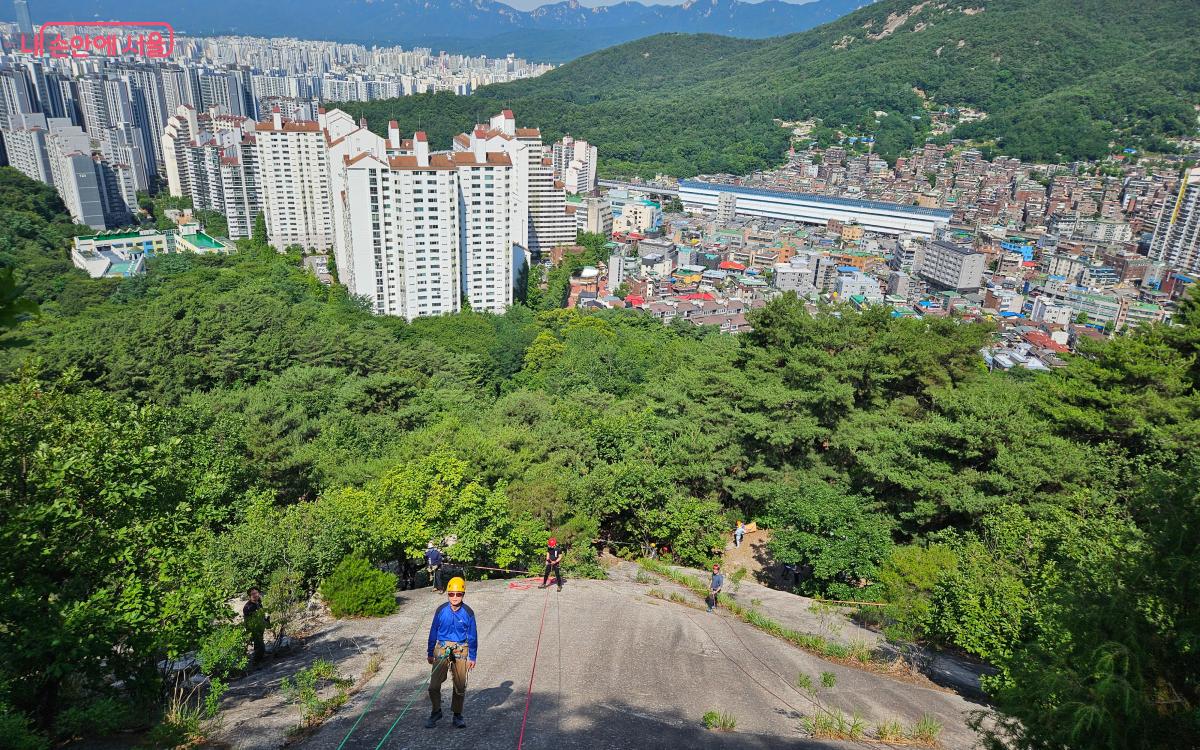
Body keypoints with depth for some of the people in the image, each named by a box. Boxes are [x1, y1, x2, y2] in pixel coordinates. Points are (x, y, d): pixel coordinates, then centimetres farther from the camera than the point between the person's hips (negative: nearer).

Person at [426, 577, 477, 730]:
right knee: (434, 685, 0)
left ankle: (457, 715, 26)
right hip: (441, 650, 1)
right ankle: (436, 712, 24)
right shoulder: (441, 610, -6)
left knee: (460, 686, 7)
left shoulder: (468, 613, -8)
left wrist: (472, 657, 2)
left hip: (460, 651, 0)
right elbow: (433, 632, 5)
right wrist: (430, 653, 10)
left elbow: (472, 636, 1)